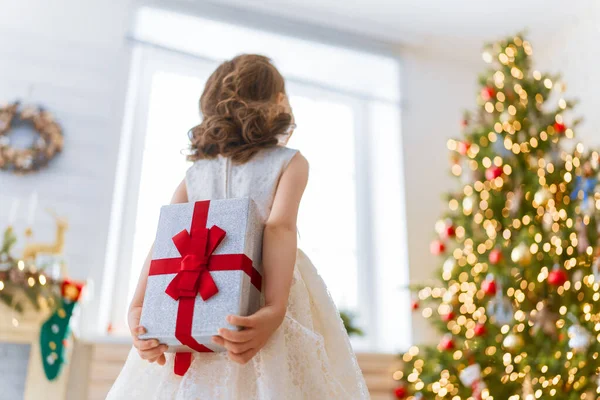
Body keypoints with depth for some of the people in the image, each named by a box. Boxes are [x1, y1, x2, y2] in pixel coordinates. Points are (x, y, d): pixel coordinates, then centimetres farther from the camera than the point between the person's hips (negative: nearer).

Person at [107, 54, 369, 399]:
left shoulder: (195, 174, 14)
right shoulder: (290, 162, 3)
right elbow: (281, 228, -16)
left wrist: (138, 310, -9)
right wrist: (275, 309, -28)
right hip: (260, 310, -4)